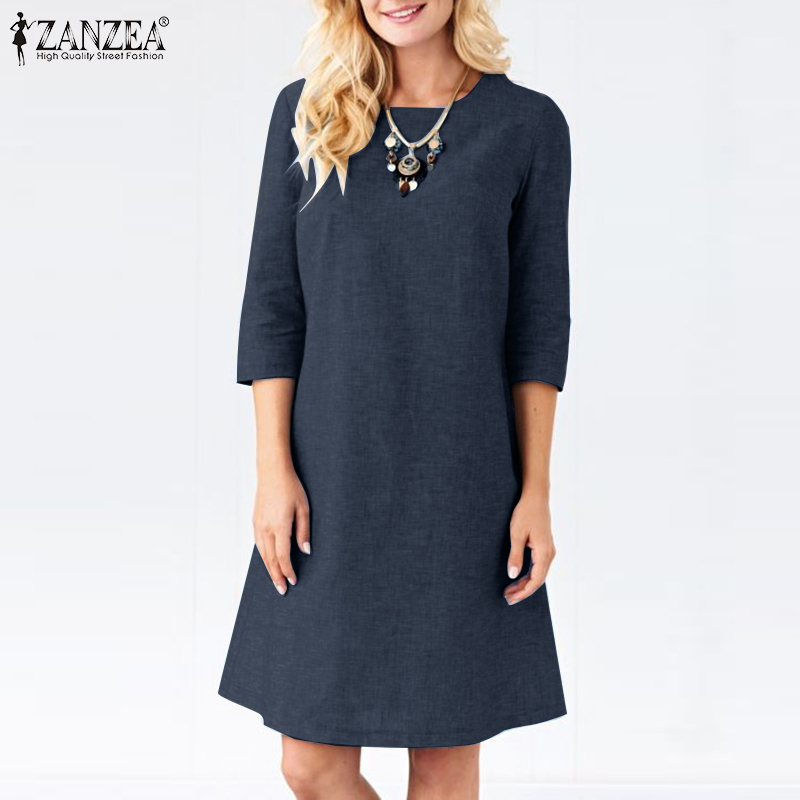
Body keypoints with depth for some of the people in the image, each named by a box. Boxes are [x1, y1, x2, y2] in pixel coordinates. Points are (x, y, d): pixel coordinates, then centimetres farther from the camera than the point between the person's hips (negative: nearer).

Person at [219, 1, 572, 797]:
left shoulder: (529, 125, -1)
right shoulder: (306, 113, 2)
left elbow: (538, 317, 0)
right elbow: (272, 302, 1)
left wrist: (536, 491, -4)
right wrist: (274, 471, -6)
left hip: (463, 485, -1)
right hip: (333, 486, 1)